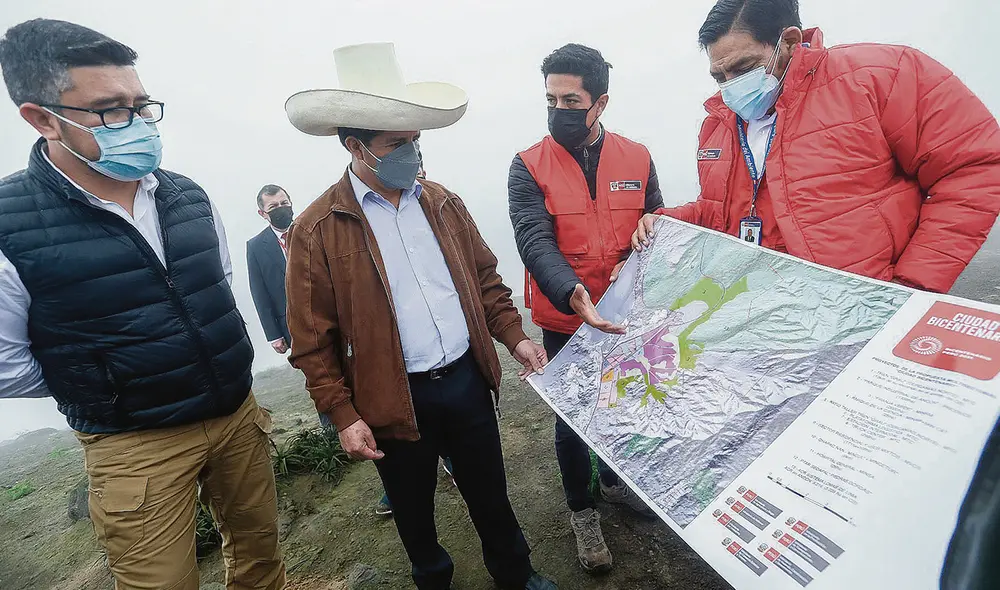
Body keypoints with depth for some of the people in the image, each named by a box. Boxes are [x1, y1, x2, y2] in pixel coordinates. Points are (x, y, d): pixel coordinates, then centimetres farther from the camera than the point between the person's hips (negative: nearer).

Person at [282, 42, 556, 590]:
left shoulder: (442, 202, 4)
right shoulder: (315, 231, -10)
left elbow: (484, 278, 10)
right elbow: (312, 339, -8)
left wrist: (515, 336, 1)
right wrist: (343, 415, -9)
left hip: (468, 378, 4)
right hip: (394, 400, -3)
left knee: (490, 492, 21)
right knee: (414, 509, 20)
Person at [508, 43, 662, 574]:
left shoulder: (637, 158, 0)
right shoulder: (528, 168, -9)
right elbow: (535, 241, -23)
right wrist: (572, 293, -39)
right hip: (565, 321, -3)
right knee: (572, 416, 11)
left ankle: (613, 479, 51)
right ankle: (582, 510, 37)